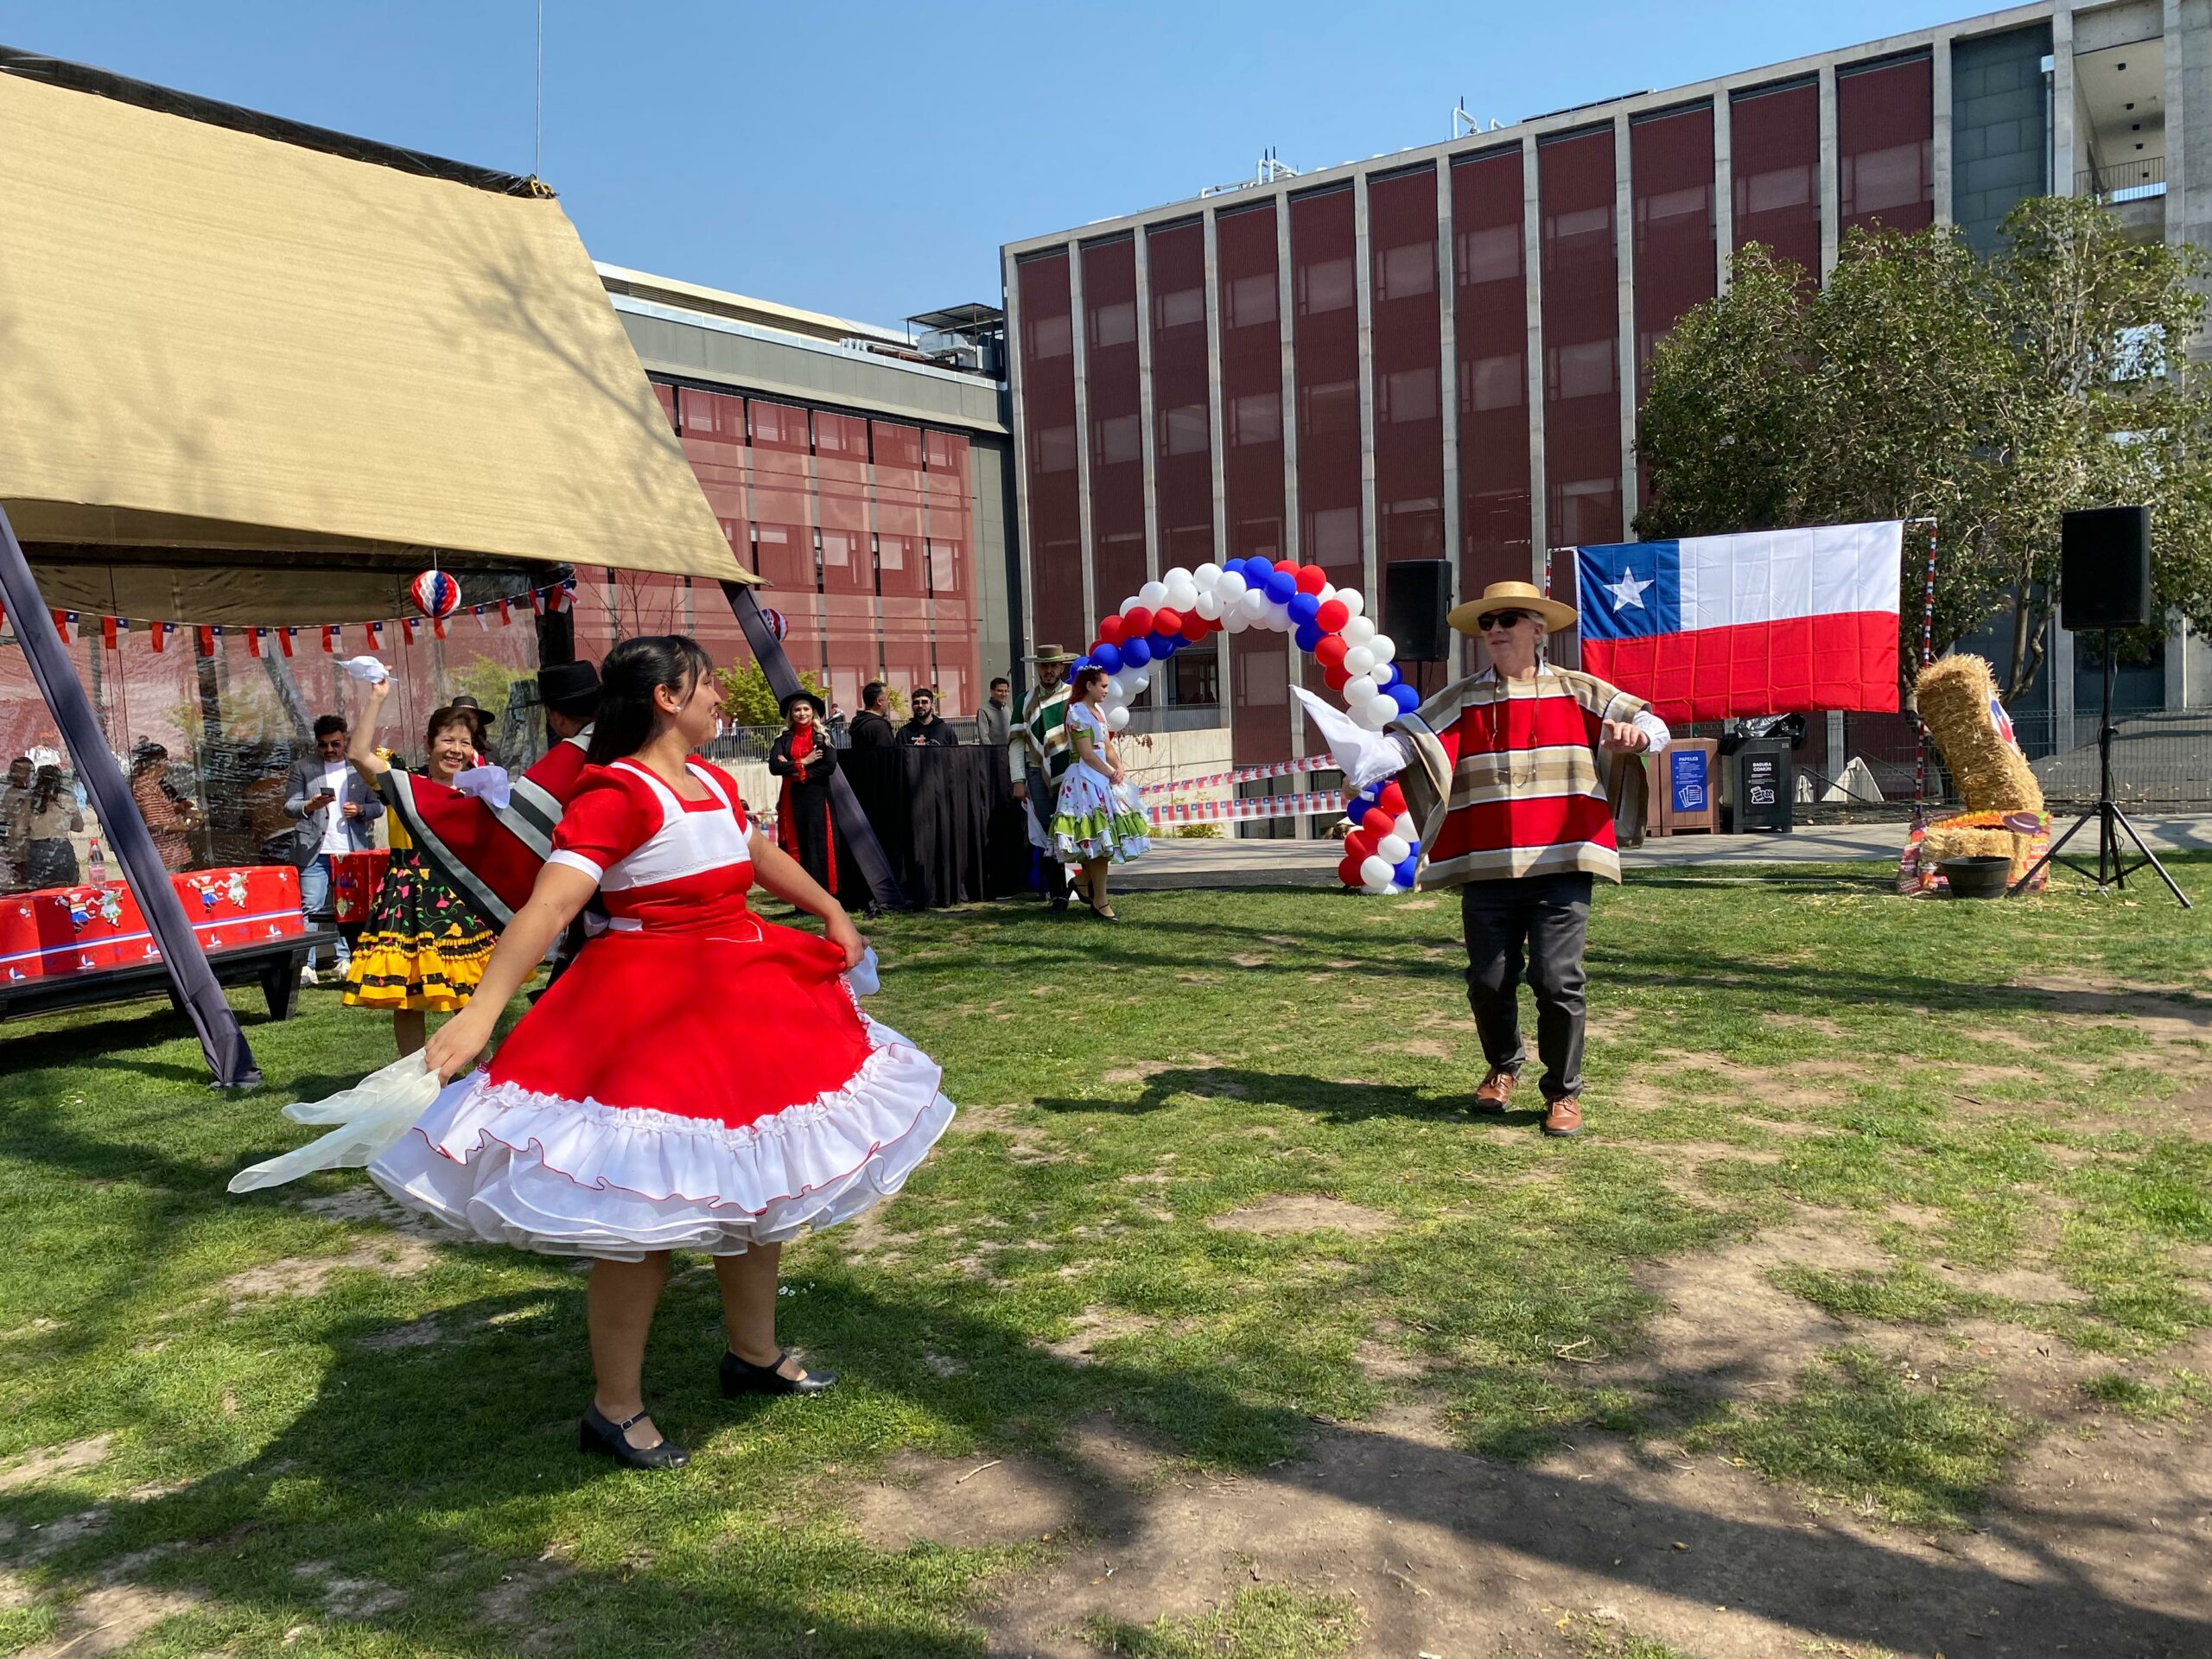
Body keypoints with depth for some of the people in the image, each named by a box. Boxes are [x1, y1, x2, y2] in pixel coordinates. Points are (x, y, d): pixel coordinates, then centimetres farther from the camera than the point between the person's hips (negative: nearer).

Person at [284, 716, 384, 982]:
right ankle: (305, 966, -4)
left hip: (352, 850, 2)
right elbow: (289, 807, 1)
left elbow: (378, 806, 12)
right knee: (310, 908, -4)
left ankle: (345, 960, 15)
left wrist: (360, 810, -9)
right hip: (315, 851, -1)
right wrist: (310, 805, -19)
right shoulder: (303, 767, 6)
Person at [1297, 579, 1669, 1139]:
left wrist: (1637, 733, -22)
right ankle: (1503, 1067, 35)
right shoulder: (1462, 700, 9)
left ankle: (1564, 1091, 16)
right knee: (1489, 982, 6)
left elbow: (1654, 725, 2)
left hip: (1560, 866, -2)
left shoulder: (1577, 692, 6)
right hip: (1487, 869, 2)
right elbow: (1409, 739, -5)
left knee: (1558, 980, -4)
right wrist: (1365, 753, -26)